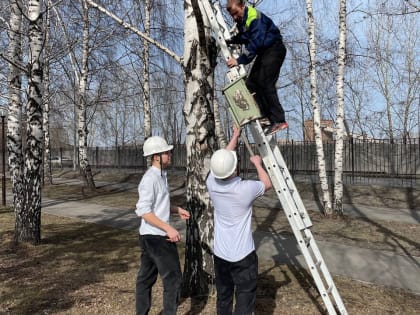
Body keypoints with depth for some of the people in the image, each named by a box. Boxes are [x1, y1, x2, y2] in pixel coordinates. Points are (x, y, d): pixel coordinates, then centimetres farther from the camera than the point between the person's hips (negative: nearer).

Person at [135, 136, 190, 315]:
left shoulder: (161, 176, 11)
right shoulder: (150, 179, -19)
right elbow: (143, 211, -24)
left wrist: (177, 210, 10)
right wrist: (168, 228, -26)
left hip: (150, 236, 10)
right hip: (156, 236, -10)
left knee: (146, 277, 18)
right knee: (173, 278, 0)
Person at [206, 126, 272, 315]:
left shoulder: (212, 184, -7)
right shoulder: (245, 189, -19)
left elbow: (222, 158, 10)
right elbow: (267, 184, 3)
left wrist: (235, 136, 20)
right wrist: (257, 163, 16)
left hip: (220, 253, 5)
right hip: (243, 255, -5)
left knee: (223, 298, 17)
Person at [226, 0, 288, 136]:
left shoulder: (255, 18, -22)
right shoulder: (241, 20, 7)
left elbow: (255, 44, -31)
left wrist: (239, 60, -34)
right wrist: (230, 40, 6)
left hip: (274, 49, -10)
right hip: (263, 52, 10)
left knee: (265, 84, -20)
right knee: (251, 83, 0)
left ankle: (279, 121, -20)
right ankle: (266, 116, -1)